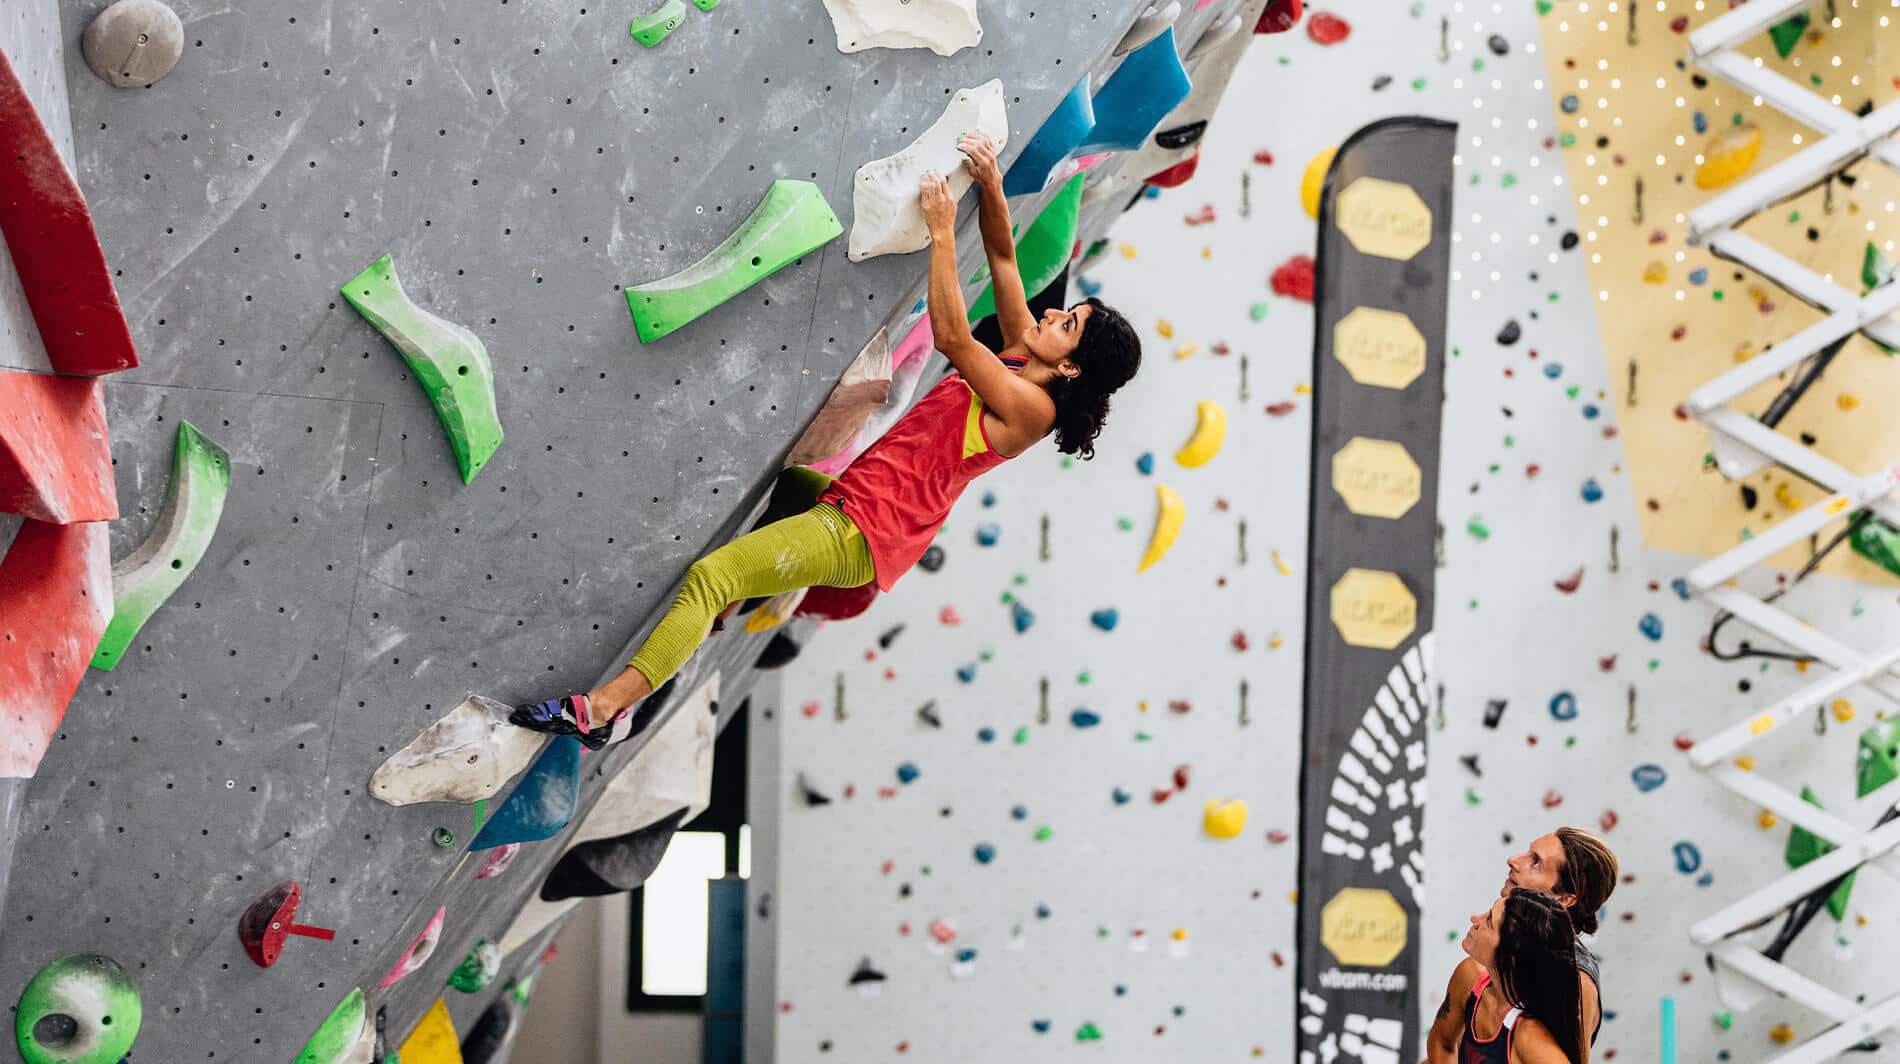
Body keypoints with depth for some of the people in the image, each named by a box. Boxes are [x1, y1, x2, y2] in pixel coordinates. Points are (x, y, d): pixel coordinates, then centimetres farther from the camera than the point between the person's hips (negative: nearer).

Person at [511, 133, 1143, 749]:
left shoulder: (1031, 407, -18)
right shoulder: (1020, 362, 8)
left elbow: (951, 336, -24)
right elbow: (1003, 259, 13)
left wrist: (941, 232, -19)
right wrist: (990, 186, -1)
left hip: (860, 535, -11)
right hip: (849, 499, 11)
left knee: (708, 577, -19)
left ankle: (600, 710, -20)